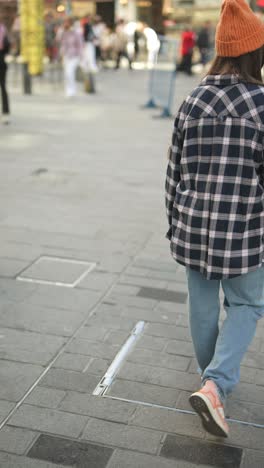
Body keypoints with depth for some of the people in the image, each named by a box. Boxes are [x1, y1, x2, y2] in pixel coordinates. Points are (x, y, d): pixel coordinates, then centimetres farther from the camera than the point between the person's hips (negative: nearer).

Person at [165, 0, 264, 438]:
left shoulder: (193, 101, 1)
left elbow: (175, 170, 5)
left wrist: (175, 222, 16)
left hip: (194, 225, 4)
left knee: (203, 304, 18)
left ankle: (214, 377, 39)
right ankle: (215, 386, 0)